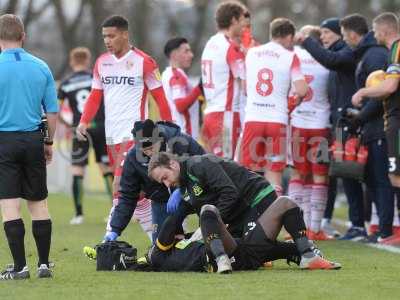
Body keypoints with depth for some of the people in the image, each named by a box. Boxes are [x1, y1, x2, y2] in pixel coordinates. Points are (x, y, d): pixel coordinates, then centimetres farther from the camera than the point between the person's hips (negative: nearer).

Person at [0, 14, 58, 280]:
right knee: (39, 203, 11)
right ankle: (44, 264, 12)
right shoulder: (41, 67, 3)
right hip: (33, 140, 4)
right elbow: (53, 111, 5)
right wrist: (49, 142, 17)